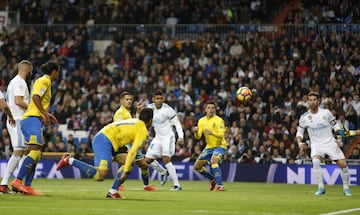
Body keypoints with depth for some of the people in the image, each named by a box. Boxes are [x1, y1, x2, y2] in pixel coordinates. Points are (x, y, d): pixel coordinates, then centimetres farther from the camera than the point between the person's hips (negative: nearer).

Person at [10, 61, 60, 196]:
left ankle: (27, 186, 0)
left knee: (35, 154, 5)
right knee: (35, 151, -20)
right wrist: (45, 114, -21)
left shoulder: (45, 82, 24)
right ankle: (18, 181, -27)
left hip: (35, 120, 10)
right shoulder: (44, 81, -5)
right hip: (32, 119, -10)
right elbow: (35, 97, -20)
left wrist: (47, 115, 23)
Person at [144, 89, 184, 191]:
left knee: (166, 159, -21)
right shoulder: (149, 108, -3)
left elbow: (177, 123, -10)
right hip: (157, 138, 6)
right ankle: (164, 172, 30)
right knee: (148, 160, 3)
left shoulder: (167, 109, -16)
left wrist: (181, 136, -21)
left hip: (168, 137, -6)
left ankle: (177, 185, -18)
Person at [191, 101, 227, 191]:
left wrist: (212, 133, -42)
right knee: (197, 166, 7)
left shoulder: (219, 120, -13)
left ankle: (220, 185, -32)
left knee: (213, 161, -33)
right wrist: (195, 132, -24)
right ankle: (212, 179, 30)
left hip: (220, 146, -7)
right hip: (209, 147, 7)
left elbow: (221, 135, -23)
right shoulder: (201, 121, 3)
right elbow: (198, 137, -1)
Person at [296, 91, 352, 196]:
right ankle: (321, 187, -18)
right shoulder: (304, 117, -5)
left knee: (343, 164, -7)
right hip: (316, 144, -1)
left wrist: (339, 138, -6)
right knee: (315, 161, -30)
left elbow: (335, 125, 7)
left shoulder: (326, 112, -4)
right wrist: (300, 142, -14)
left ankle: (346, 187, 14)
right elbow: (299, 132, 6)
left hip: (330, 142, 1)